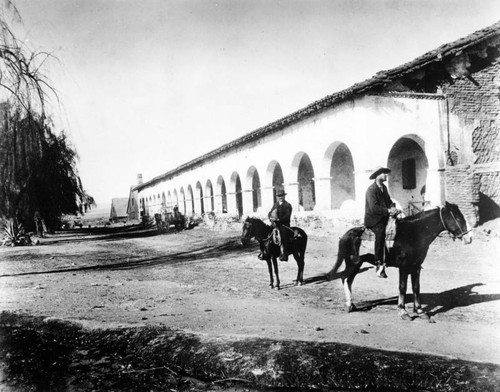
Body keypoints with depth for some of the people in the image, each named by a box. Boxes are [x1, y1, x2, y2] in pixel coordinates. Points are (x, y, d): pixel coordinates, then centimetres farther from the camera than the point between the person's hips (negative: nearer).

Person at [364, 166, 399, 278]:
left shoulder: (384, 188, 14)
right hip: (373, 220, -9)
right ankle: (379, 264, -27)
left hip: (384, 218, 9)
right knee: (381, 232, -29)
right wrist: (388, 210, -23)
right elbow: (374, 207, -22)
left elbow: (389, 201, 17)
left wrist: (393, 207, -5)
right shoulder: (371, 189, -13)